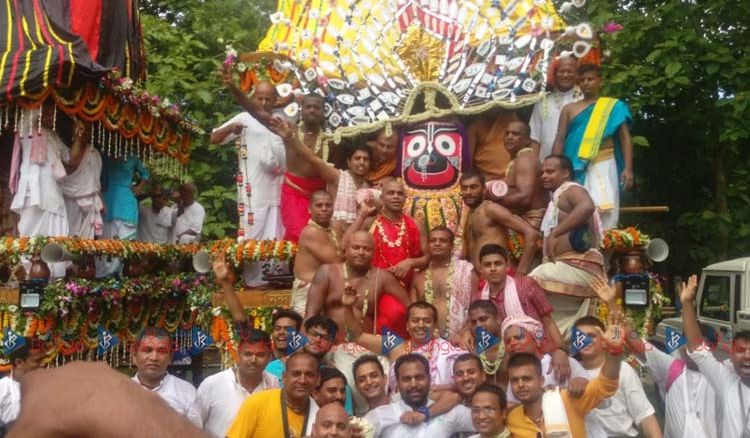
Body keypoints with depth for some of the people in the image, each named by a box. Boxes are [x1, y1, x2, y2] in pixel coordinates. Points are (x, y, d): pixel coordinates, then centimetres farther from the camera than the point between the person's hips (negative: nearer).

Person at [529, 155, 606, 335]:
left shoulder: (571, 190, -3)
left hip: (579, 266, -10)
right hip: (566, 266, 10)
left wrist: (555, 233, -28)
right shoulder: (557, 198, 25)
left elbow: (587, 207, -28)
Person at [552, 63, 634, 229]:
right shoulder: (569, 109, 15)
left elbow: (625, 138, 6)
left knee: (604, 212, -10)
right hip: (576, 168, 2)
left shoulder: (614, 106, 12)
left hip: (603, 165, -1)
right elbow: (560, 139, 8)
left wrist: (628, 168, -7)